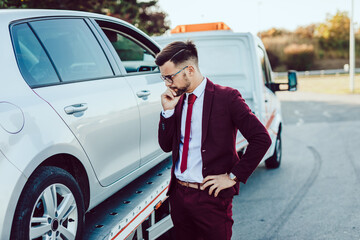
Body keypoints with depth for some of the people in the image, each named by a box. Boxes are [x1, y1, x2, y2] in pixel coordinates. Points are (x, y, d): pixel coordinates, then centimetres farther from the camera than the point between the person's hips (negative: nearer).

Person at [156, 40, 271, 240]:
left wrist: (233, 176, -12)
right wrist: (167, 110, -4)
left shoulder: (226, 97, -9)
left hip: (211, 196, -5)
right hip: (178, 194, 6)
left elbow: (261, 139, -13)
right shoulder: (177, 100, 8)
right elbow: (166, 146, 10)